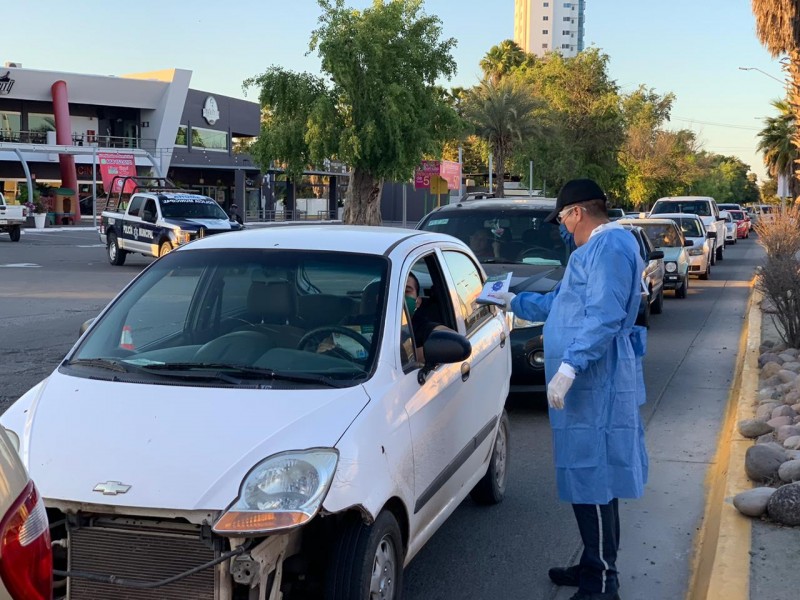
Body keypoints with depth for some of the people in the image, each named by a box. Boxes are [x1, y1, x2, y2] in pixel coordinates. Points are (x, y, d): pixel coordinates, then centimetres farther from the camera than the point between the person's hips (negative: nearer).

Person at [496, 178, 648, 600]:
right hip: (586, 384, 11)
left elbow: (603, 316, -25)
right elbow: (562, 304, 33)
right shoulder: (597, 248, 21)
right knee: (589, 479, 15)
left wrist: (569, 365, -29)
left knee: (593, 481, -7)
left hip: (595, 386, -11)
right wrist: (514, 302, 39)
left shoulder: (610, 245, -13)